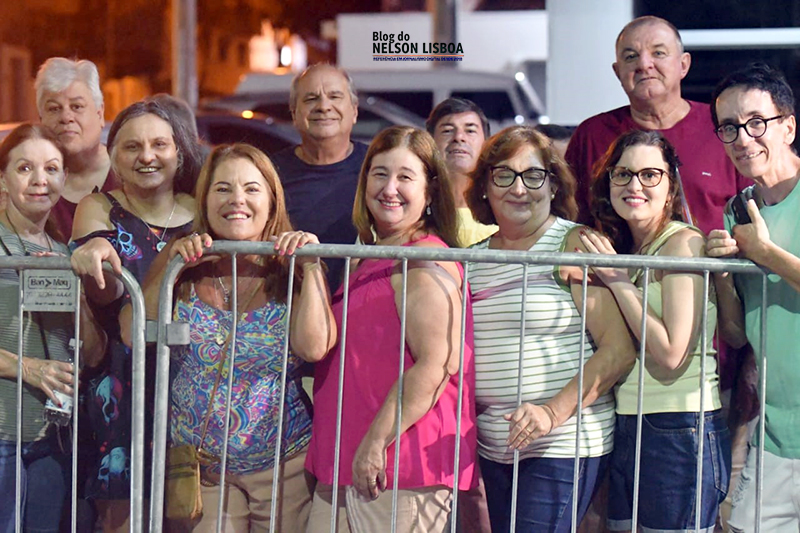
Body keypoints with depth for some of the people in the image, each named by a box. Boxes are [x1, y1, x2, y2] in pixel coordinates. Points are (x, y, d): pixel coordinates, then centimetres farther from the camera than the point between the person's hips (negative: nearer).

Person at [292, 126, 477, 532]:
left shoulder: (426, 259, -11)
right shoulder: (368, 261, 18)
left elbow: (436, 365, -21)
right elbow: (313, 346, 24)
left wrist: (376, 443, -21)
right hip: (343, 461, 9)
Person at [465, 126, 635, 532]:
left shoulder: (575, 246, -5)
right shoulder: (473, 259, 12)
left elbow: (619, 350, -12)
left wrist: (553, 412, -20)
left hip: (563, 445, -6)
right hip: (492, 450, 6)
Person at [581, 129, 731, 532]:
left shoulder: (684, 242, -10)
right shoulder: (624, 249, 13)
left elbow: (672, 355, -19)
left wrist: (619, 282, -13)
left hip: (680, 431, -8)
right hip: (627, 430, 8)